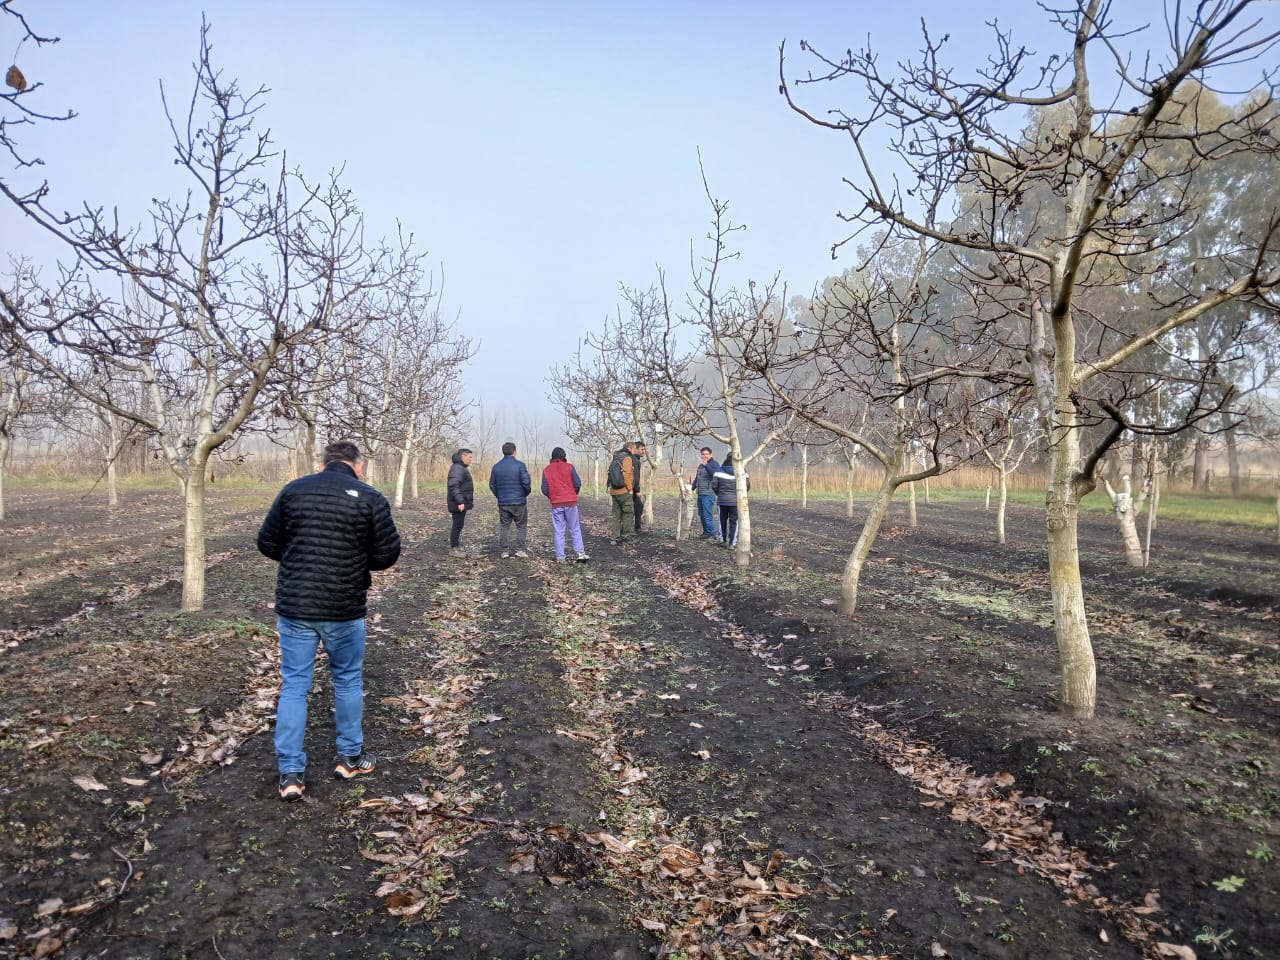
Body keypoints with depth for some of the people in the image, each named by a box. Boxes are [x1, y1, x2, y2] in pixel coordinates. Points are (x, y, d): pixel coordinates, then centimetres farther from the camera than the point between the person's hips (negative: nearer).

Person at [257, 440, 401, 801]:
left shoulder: (293, 490, 2)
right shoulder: (370, 498, -7)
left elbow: (267, 544, 7)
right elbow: (388, 554, -5)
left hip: (294, 606, 2)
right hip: (344, 609, -2)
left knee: (294, 685, 10)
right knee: (348, 680, 16)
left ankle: (291, 773, 13)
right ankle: (350, 757, 28)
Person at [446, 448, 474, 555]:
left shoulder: (461, 468, 17)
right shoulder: (457, 468, -18)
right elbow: (453, 486, -27)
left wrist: (469, 502, 26)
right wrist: (460, 501, -31)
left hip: (461, 502, 11)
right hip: (459, 504, -11)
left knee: (459, 524, 16)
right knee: (458, 525, -5)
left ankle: (456, 544, 25)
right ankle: (453, 548, 1)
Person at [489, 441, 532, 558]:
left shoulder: (496, 467, 5)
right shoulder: (519, 465, -9)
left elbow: (492, 485, 8)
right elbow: (526, 482, -14)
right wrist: (526, 493, 6)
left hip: (503, 503, 3)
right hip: (519, 501, -3)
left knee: (504, 527, 9)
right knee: (521, 526, 8)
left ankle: (505, 551, 8)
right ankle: (519, 549, 3)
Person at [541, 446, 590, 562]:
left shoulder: (547, 470, 4)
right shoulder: (569, 467, -2)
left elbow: (544, 489, 1)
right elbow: (578, 483, -6)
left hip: (556, 504, 1)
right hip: (571, 502, -1)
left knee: (558, 531, 5)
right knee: (575, 529, 6)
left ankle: (560, 557, 3)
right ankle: (580, 553, -3)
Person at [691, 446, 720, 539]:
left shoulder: (714, 464, -6)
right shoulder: (700, 465, 18)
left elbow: (715, 475, -26)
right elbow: (696, 479, 26)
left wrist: (706, 465, -25)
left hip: (709, 494, -8)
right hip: (700, 494, 9)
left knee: (707, 515, -12)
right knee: (702, 514, 13)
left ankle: (712, 534, -6)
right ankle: (706, 532, 23)